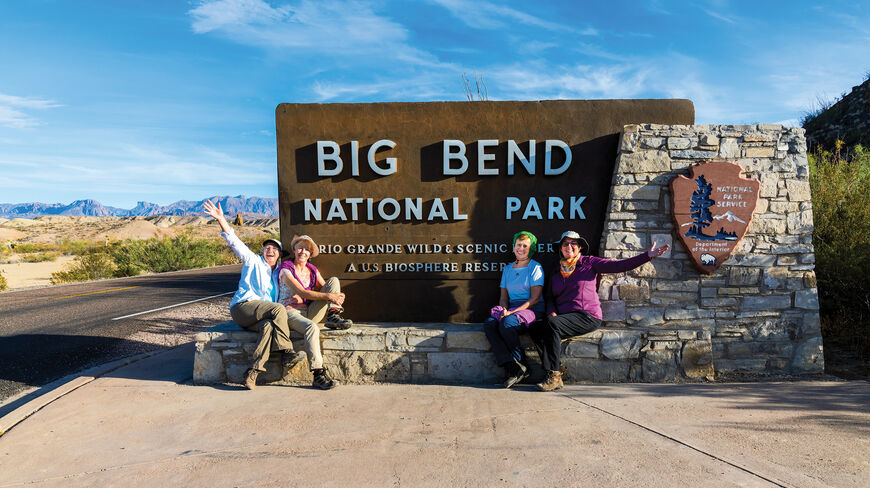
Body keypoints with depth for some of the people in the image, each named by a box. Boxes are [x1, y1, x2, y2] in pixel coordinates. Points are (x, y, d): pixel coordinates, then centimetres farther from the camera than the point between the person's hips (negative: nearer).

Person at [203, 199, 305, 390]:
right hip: (243, 307, -4)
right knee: (278, 309, -30)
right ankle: (287, 354, -27)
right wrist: (221, 219, -10)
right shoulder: (253, 261, 12)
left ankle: (253, 371, -39)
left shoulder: (278, 273, 24)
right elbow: (235, 242, 2)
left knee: (269, 326, -32)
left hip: (264, 315, 4)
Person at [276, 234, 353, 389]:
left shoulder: (312, 270, 13)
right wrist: (328, 296, -25)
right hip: (290, 311, -6)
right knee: (311, 328, -40)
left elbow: (325, 289, 7)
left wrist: (338, 295, -18)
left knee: (334, 281, -5)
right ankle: (318, 374, -38)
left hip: (310, 312, 6)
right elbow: (302, 292, -18)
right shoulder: (286, 269, -6)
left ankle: (334, 316, -20)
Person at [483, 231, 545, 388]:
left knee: (507, 323, -34)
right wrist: (503, 310, -5)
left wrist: (512, 312, -17)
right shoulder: (507, 269, 19)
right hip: (512, 310, 6)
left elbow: (535, 298, -8)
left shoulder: (535, 267, 1)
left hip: (533, 310, -5)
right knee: (489, 324, -25)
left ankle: (521, 366, -17)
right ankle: (511, 367, -31)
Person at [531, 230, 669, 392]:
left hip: (587, 316, -5)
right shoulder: (556, 272, 21)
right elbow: (550, 298, 17)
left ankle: (554, 376, -26)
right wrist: (551, 313, -5)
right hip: (563, 317, 5)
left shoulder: (589, 263, 7)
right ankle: (555, 370, -16)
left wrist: (648, 255, -12)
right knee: (536, 330, -23)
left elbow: (618, 266, -2)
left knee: (552, 324, -31)